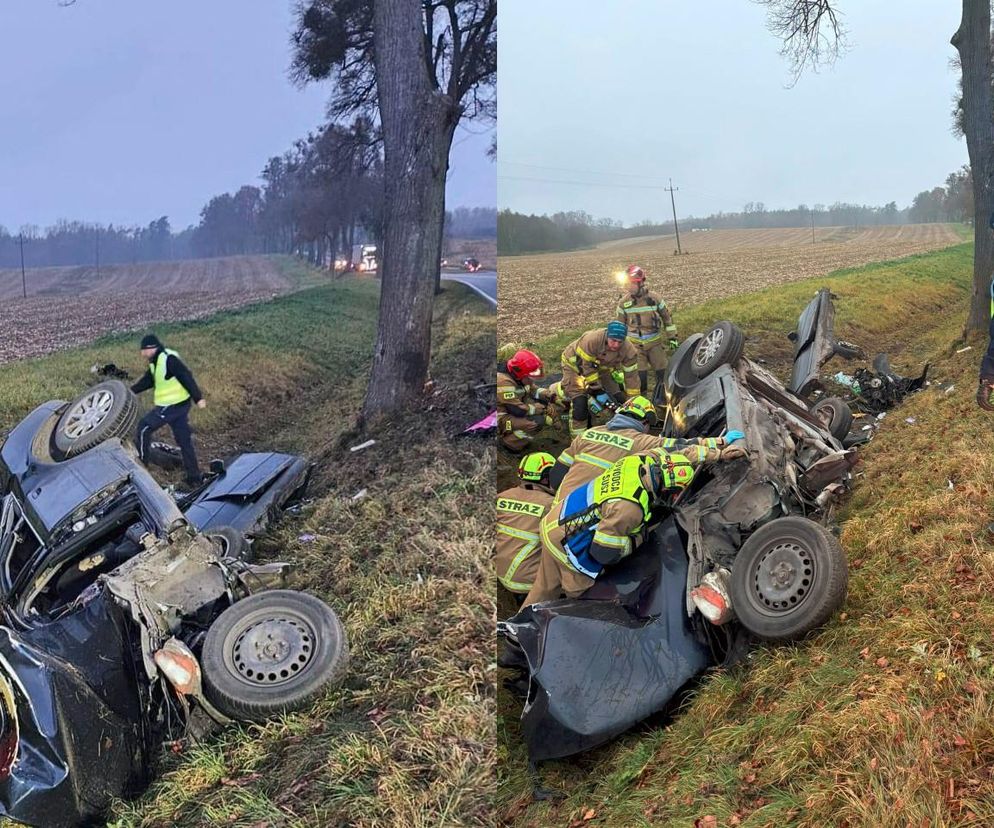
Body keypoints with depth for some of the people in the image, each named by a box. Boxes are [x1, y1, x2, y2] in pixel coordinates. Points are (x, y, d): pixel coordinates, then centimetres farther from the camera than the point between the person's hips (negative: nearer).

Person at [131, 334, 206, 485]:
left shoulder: (169, 359, -18)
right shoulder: (156, 361, 12)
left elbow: (187, 377, -23)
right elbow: (148, 380, 22)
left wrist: (198, 398, -26)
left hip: (171, 406, -10)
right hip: (180, 405, 10)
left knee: (144, 428, 4)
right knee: (184, 440, 12)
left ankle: (140, 462, 18)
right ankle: (194, 476, 16)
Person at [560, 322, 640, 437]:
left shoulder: (628, 350, -27)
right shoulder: (591, 340, -41)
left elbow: (631, 376, -18)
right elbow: (587, 367, -30)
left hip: (601, 367, 5)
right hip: (576, 364, -5)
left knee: (620, 399, 0)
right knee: (580, 403, -21)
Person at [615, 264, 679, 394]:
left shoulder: (654, 299, -5)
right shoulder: (623, 302, -3)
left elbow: (667, 317, 6)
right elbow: (620, 324, 8)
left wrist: (672, 337, 6)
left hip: (655, 342, 1)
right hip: (635, 344, 0)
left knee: (663, 372, 4)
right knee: (640, 376, -3)